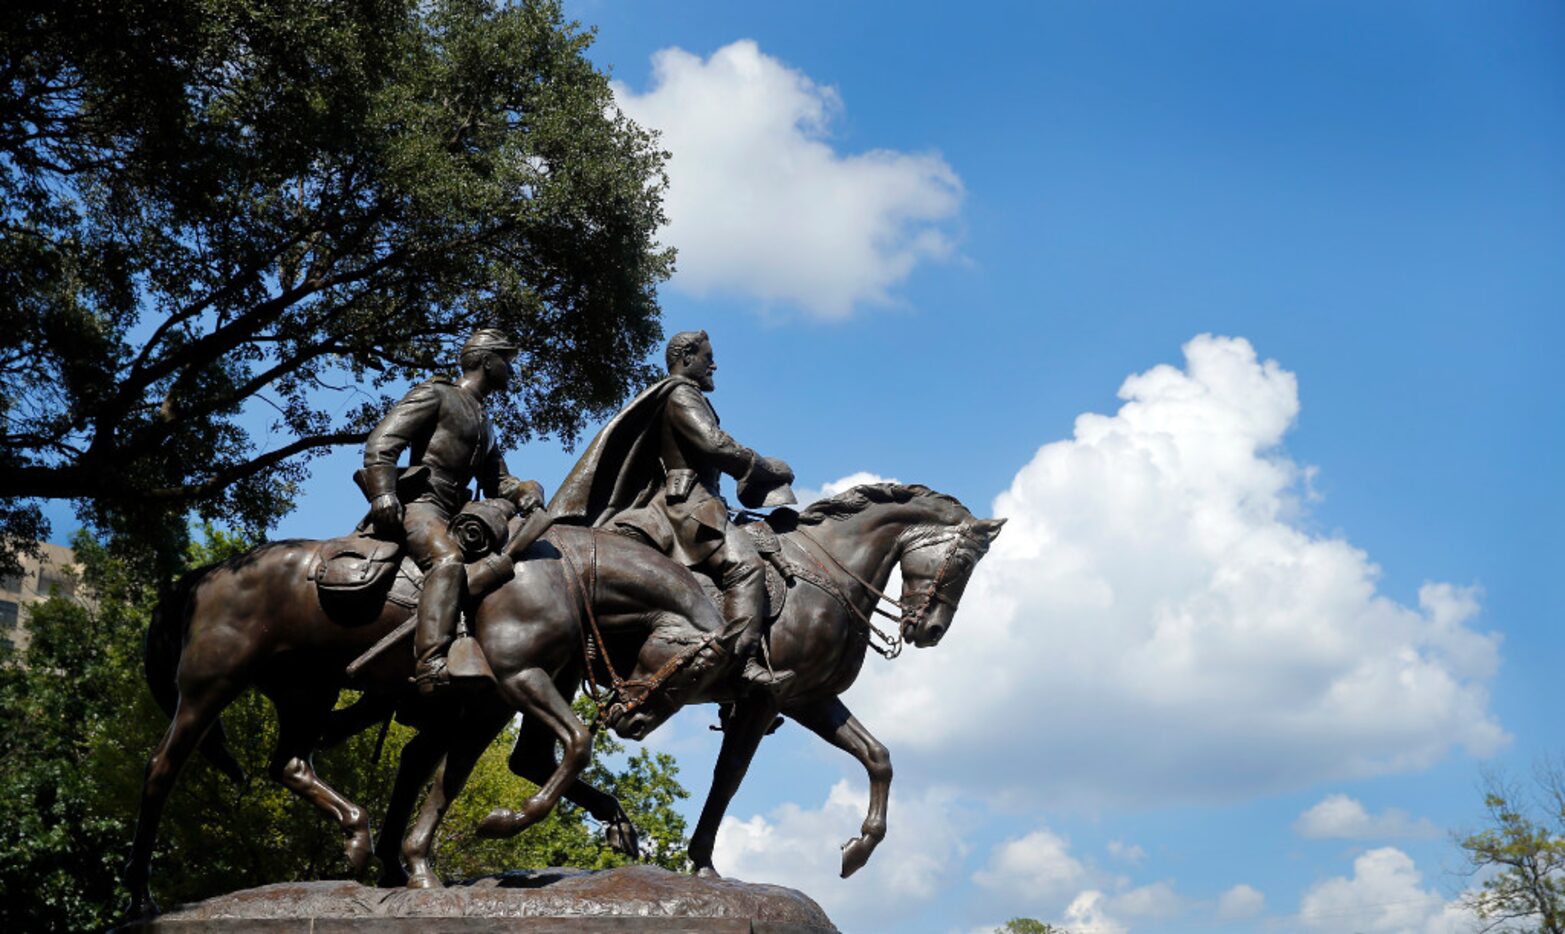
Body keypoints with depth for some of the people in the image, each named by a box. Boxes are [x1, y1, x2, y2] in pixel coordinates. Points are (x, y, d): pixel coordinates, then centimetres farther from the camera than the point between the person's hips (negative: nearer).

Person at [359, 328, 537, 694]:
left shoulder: (485, 427, 32)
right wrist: (384, 494, -21)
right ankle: (432, 667, -52)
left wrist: (525, 493, 4)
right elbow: (381, 442, -5)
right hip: (418, 504, -10)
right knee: (448, 560, -36)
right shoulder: (436, 395, 6)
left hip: (452, 515, 10)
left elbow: (498, 482, 29)